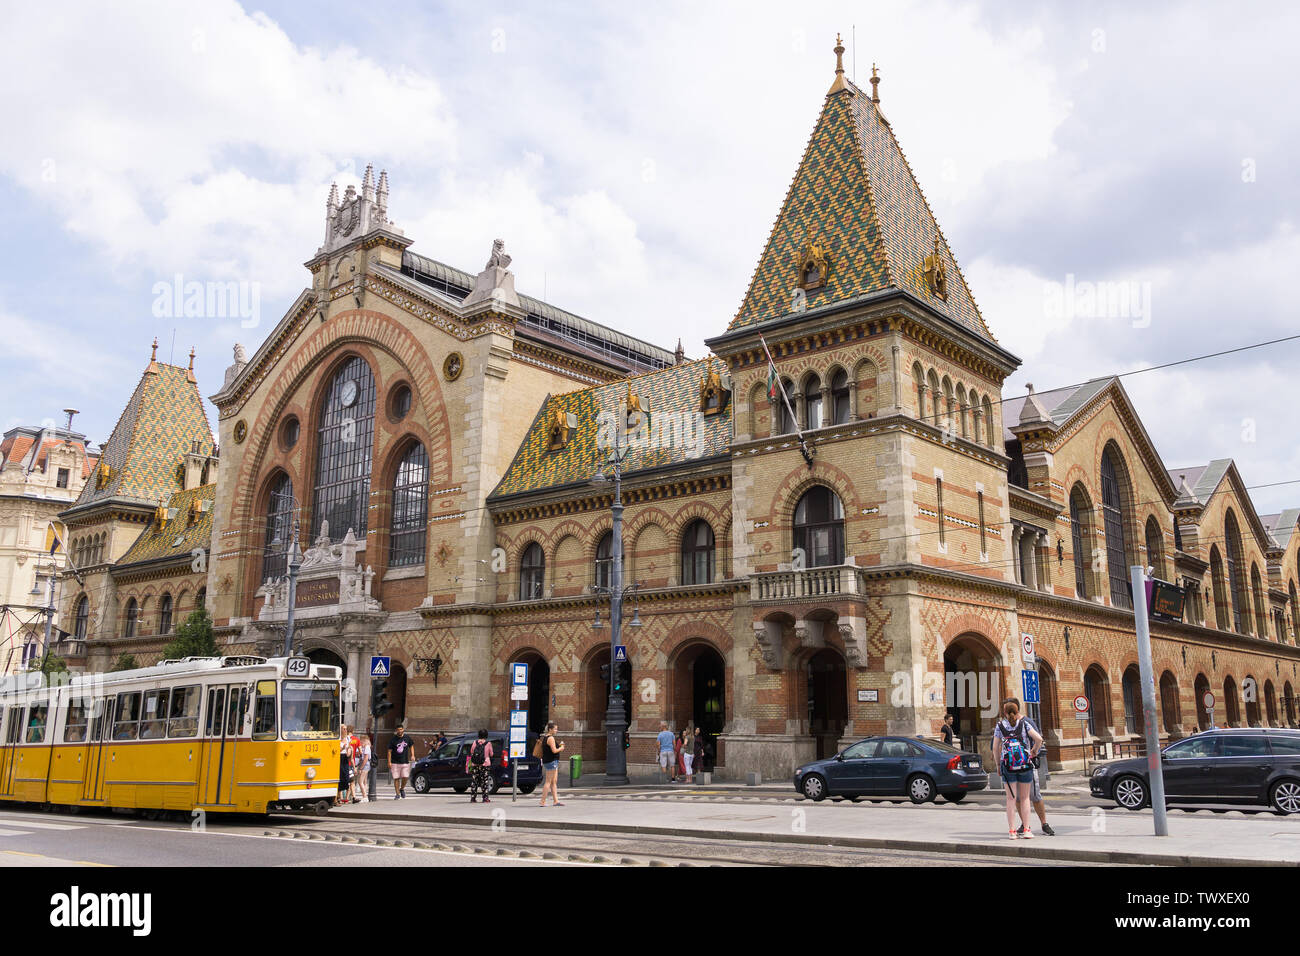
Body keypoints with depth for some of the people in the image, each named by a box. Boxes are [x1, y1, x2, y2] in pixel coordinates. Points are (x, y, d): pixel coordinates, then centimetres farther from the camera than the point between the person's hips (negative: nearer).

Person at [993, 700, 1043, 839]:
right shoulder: (1023, 723, 6)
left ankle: (1012, 831, 1)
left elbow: (995, 748, 4)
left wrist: (998, 765, 15)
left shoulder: (999, 725, 6)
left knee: (1011, 798, 4)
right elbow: (1039, 739, -5)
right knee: (1024, 798, 9)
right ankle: (1026, 829, 6)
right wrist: (1035, 751, 12)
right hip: (1025, 763, 0)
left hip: (1007, 763, 0)